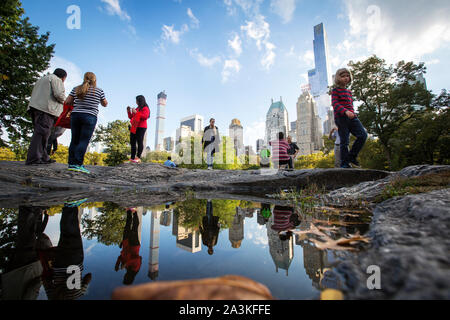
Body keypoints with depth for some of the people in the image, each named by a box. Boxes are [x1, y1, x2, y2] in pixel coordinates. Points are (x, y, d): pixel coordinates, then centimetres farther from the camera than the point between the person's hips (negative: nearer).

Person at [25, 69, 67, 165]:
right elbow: (59, 94, -12)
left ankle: (44, 157, 6)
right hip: (46, 109, -10)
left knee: (39, 132, 6)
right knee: (42, 133, -15)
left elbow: (34, 95, 29)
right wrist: (64, 100, 7)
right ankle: (33, 158, -20)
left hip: (34, 106, 10)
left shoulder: (42, 79, 31)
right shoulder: (56, 79, 3)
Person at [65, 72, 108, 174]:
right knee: (84, 141, -6)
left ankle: (71, 163, 9)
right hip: (90, 117, -4)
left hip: (75, 115, 4)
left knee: (74, 140, 8)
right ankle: (78, 164, -10)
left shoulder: (76, 89, 12)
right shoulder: (99, 91, 3)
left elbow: (67, 102, 10)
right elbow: (105, 104, 15)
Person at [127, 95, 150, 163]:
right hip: (134, 128, 8)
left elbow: (145, 116, -17)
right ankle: (132, 158, 8)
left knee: (139, 142, -12)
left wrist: (136, 112, -17)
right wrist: (129, 112, 13)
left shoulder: (145, 108, 0)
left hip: (141, 128, -8)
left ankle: (138, 158, -13)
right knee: (132, 142, 5)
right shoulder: (137, 108, 24)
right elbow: (131, 117, 28)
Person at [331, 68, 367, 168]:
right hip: (341, 117, -6)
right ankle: (344, 163, 1)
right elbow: (335, 104, -13)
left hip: (352, 117, 6)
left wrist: (353, 114, 21)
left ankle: (352, 156, 4)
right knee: (344, 141, -7)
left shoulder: (349, 92, 23)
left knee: (363, 135, -9)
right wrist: (346, 111, -27)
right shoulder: (335, 90, 2)